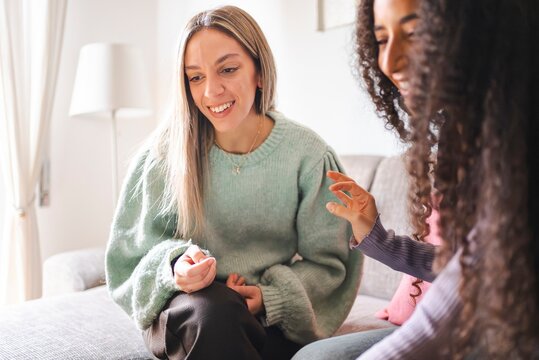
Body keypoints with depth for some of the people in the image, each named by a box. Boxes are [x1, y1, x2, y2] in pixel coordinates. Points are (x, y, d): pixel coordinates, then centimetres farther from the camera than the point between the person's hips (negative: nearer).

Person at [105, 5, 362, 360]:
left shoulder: (308, 154, -9)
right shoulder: (165, 152, -8)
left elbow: (328, 262, 0)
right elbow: (131, 254, 1)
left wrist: (272, 297, -17)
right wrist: (174, 265, -21)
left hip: (273, 321, 0)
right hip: (186, 314, 1)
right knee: (215, 307, -33)